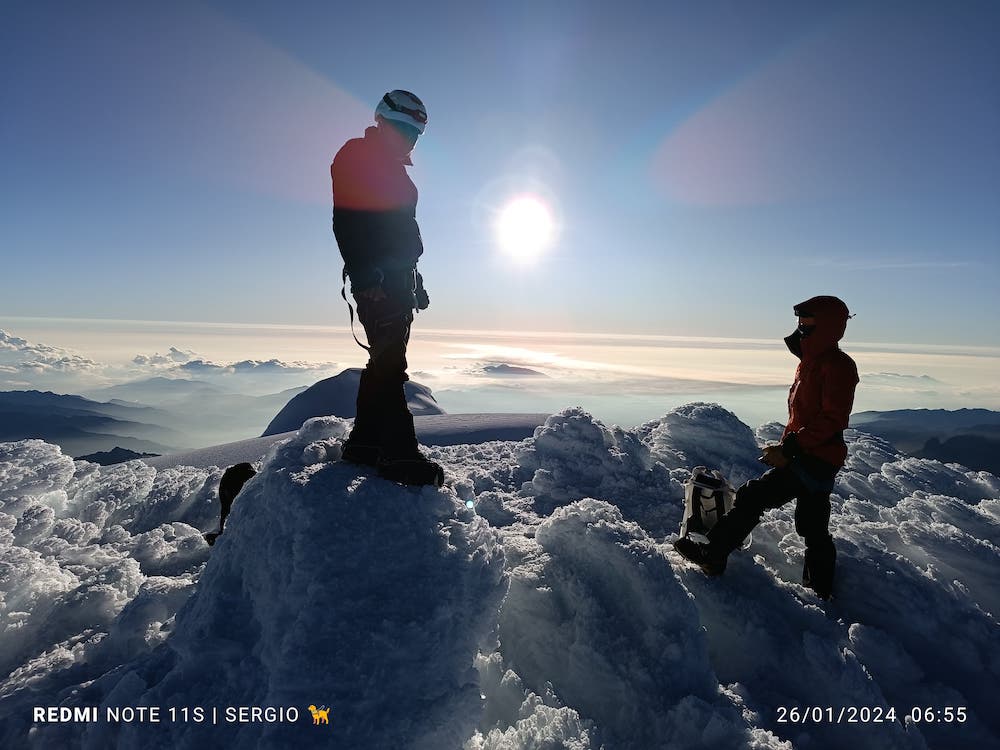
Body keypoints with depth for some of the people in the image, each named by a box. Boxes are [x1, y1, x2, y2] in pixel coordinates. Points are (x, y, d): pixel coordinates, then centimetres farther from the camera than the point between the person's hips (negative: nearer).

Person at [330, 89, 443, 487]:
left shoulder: (392, 169, 27)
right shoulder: (356, 157, -1)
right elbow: (346, 222, -14)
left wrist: (413, 280, 24)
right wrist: (365, 274, -24)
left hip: (397, 278, 10)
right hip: (376, 280, -10)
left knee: (387, 361, 9)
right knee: (389, 363, -13)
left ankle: (363, 443, 17)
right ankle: (400, 455, -12)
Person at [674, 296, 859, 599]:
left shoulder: (837, 366, -15)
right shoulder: (810, 363, 16)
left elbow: (832, 421, -23)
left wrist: (788, 448, -25)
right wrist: (784, 448, 13)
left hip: (815, 460, -10)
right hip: (810, 458, 10)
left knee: (753, 496, -12)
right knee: (813, 528, 18)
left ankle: (713, 555, -5)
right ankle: (820, 591, 30)